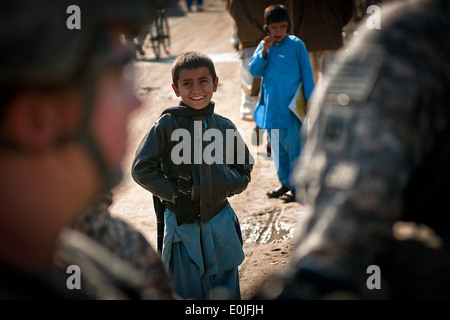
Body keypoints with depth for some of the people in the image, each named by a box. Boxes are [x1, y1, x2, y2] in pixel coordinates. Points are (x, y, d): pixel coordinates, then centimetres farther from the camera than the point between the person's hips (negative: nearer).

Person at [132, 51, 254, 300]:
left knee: (226, 291, 11)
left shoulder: (225, 127, 3)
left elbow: (245, 169, 14)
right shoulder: (167, 125, -6)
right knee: (189, 292, 5)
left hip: (221, 222, 3)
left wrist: (227, 186, -5)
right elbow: (142, 169, -5)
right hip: (182, 222, -3)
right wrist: (174, 193, -12)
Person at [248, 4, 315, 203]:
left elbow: (307, 75, -3)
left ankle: (296, 187, 8)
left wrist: (311, 101, -5)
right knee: (277, 147, 14)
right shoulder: (264, 46, 6)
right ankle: (284, 183, 27)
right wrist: (264, 52, -15)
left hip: (290, 108, -5)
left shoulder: (296, 45, -7)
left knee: (293, 146, -1)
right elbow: (254, 70, -1)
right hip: (271, 107, 5)